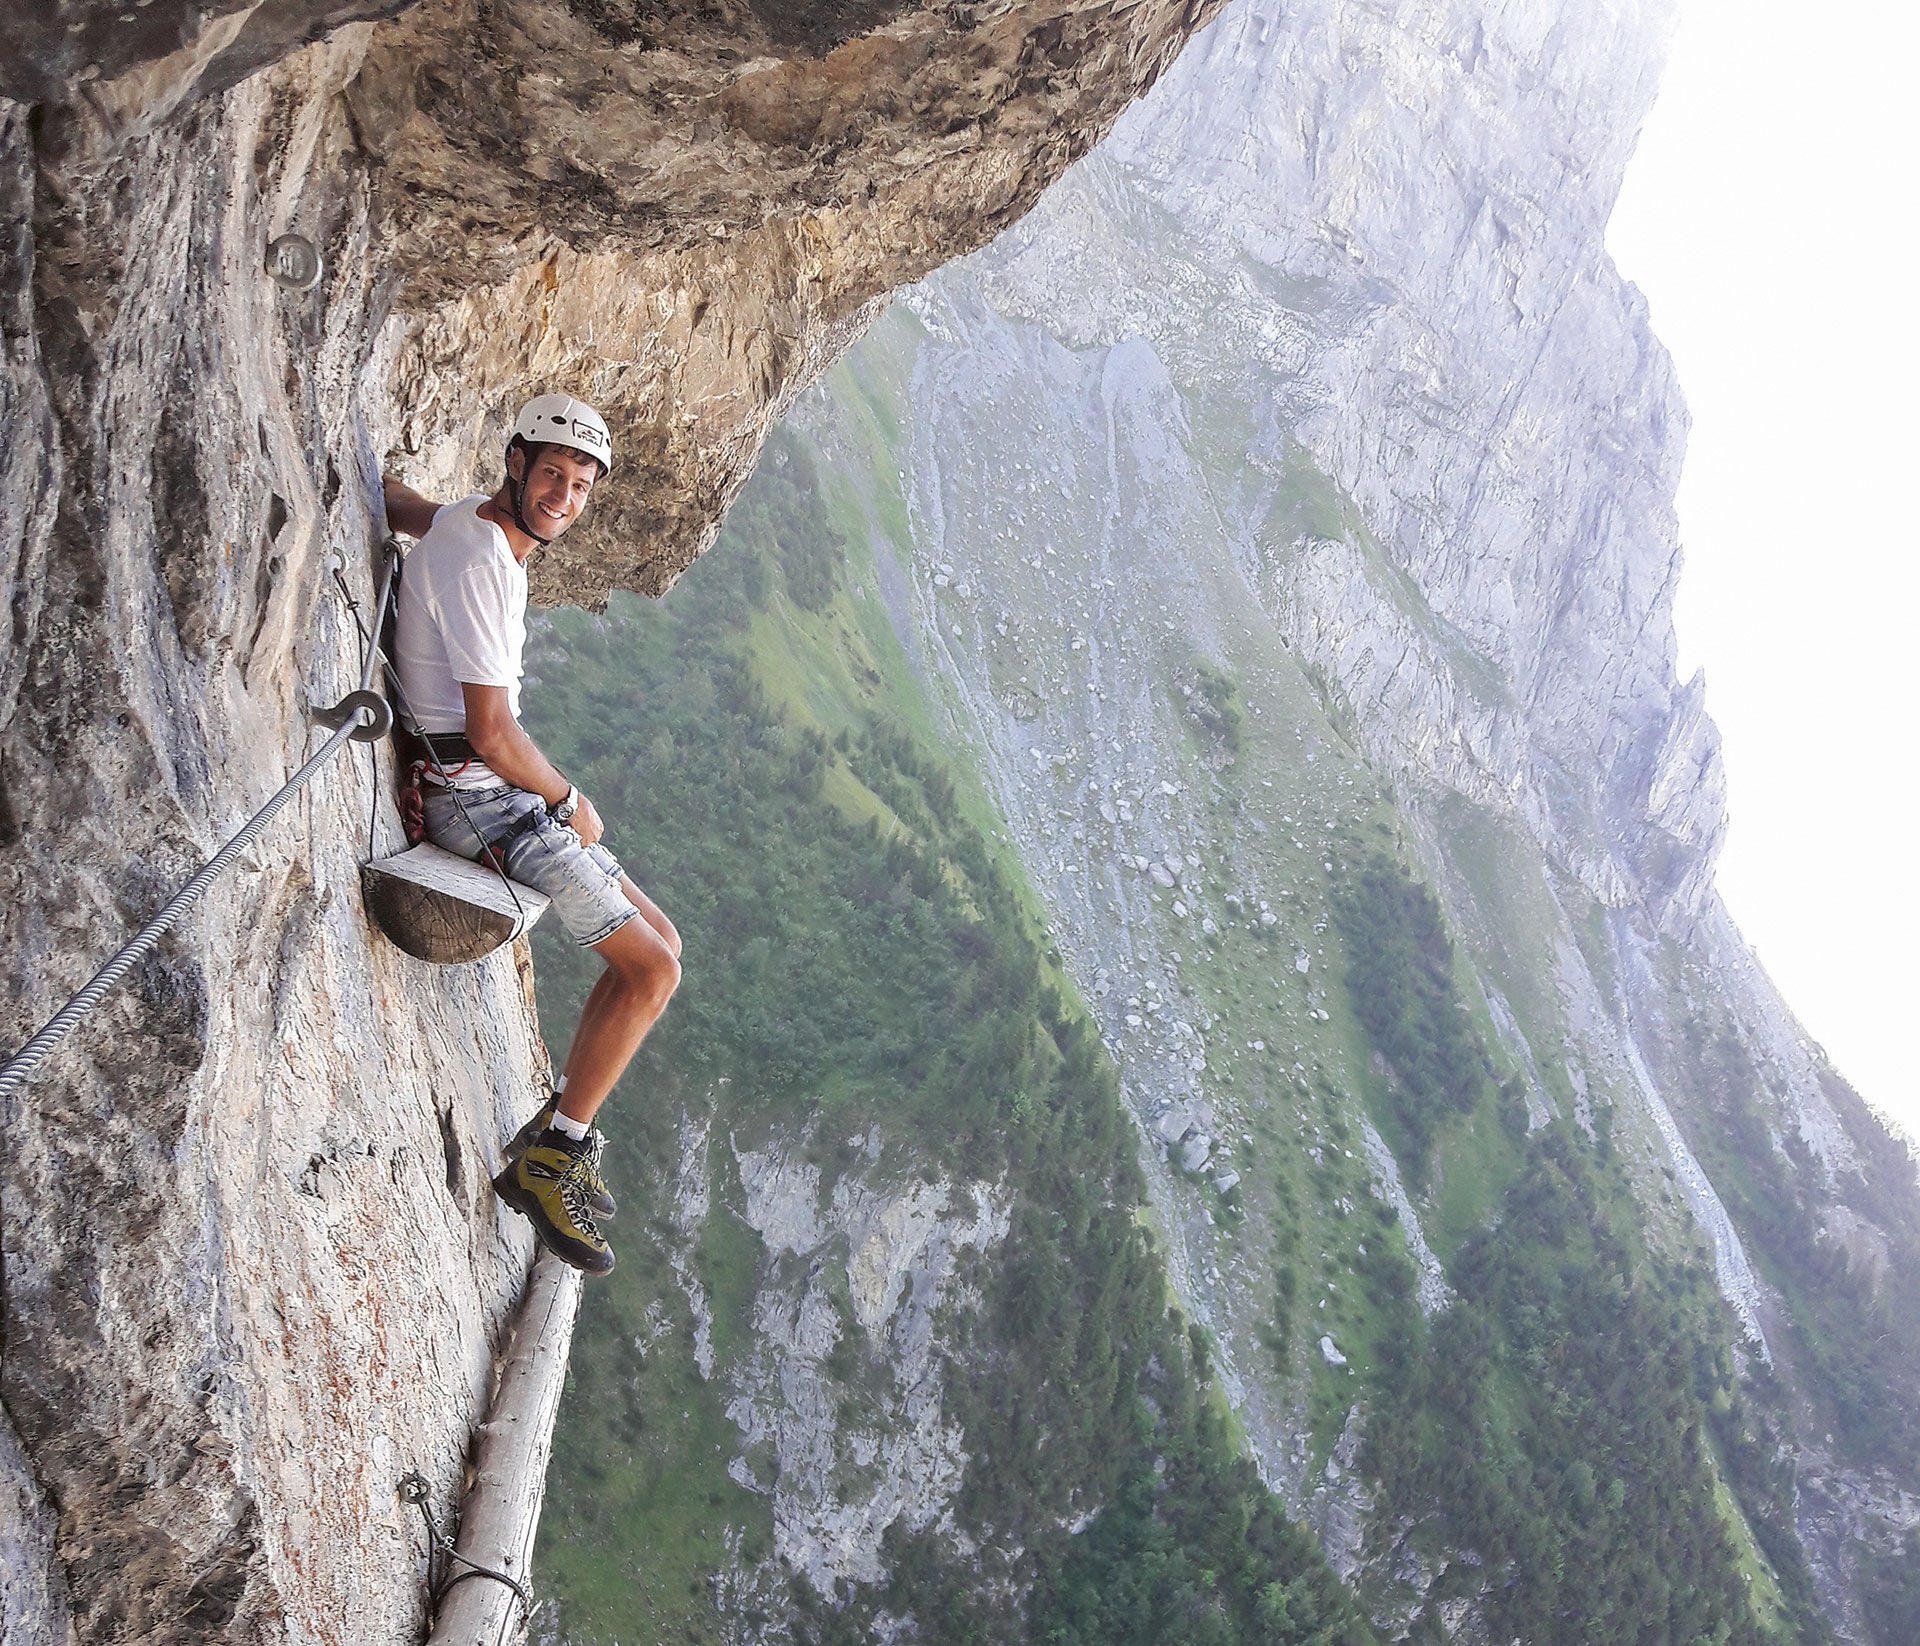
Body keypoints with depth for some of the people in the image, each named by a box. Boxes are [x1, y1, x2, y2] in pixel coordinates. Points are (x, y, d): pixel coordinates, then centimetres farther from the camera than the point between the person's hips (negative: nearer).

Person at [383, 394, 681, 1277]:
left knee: (660, 945, 11)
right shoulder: (477, 564, -21)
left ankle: (558, 1134, 16)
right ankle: (546, 1163, -4)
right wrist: (570, 801, -7)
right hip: (479, 800, -10)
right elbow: (493, 733, -22)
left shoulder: (468, 517, 10)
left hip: (510, 796, 10)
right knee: (651, 970, -14)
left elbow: (385, 494, 31)